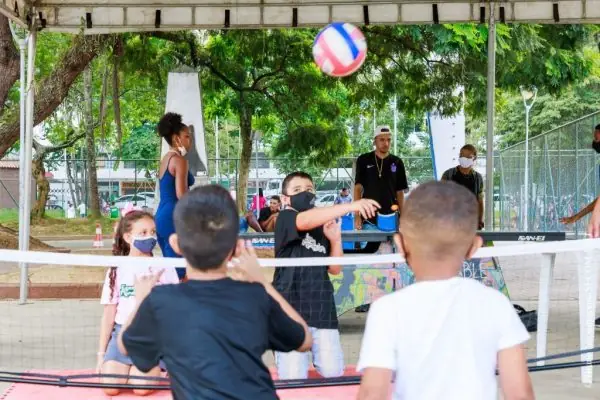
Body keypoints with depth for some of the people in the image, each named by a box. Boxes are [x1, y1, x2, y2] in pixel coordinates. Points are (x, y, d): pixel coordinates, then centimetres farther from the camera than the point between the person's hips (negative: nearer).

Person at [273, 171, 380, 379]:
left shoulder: (322, 228, 16)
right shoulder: (285, 219, -3)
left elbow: (335, 269, 16)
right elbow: (306, 220, -27)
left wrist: (335, 240, -3)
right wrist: (351, 206, -36)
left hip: (322, 309, 5)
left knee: (333, 373, 0)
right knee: (293, 378, -11)